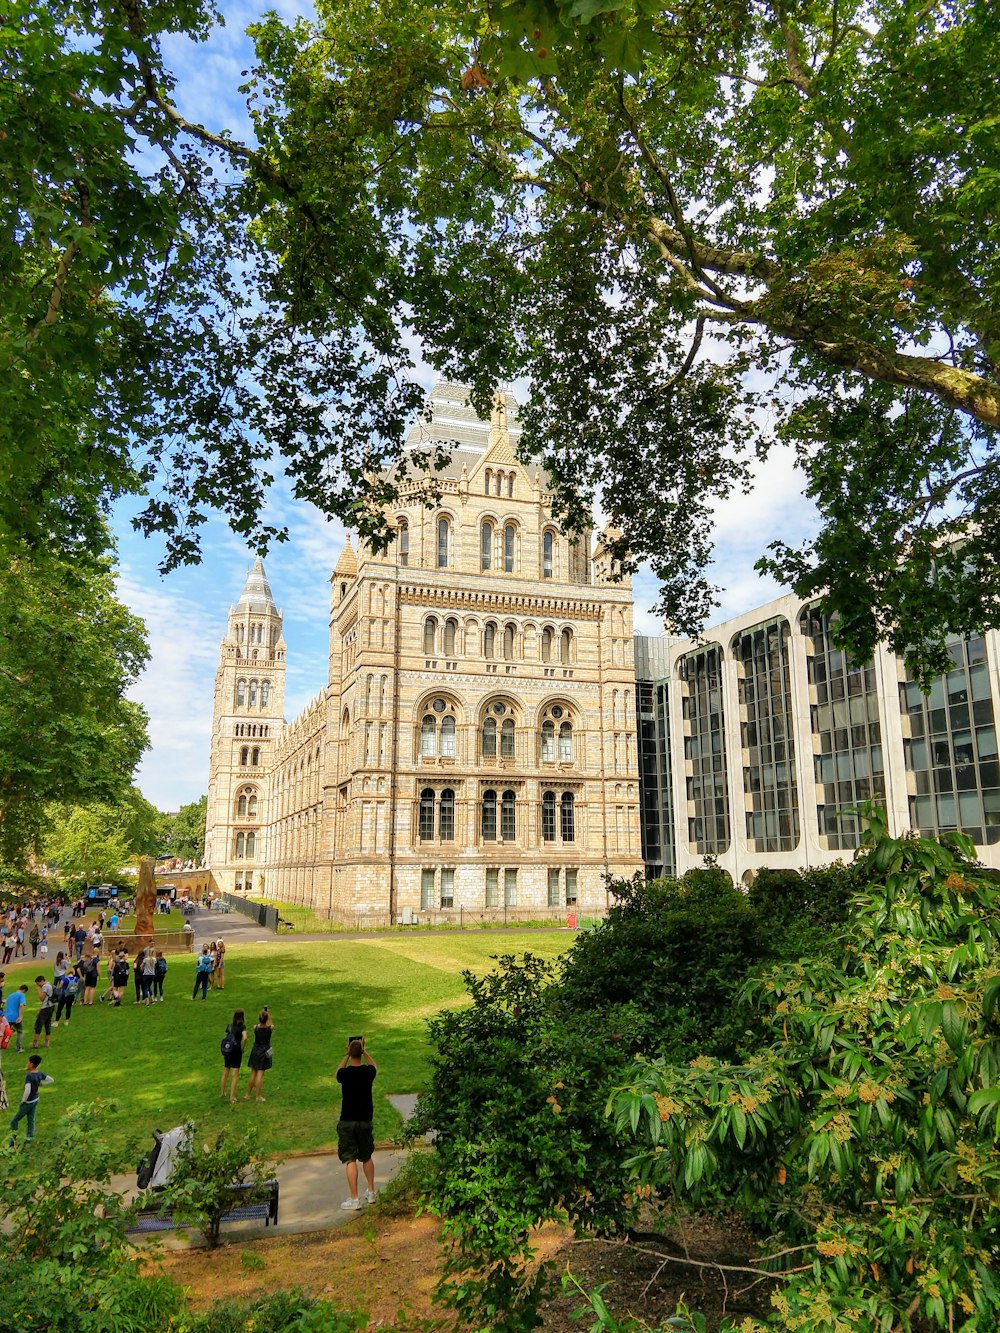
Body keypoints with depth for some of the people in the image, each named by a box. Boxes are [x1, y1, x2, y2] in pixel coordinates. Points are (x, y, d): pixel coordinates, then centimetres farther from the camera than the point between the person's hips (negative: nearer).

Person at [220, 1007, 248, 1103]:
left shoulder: (229, 1026, 4)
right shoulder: (242, 1026, -11)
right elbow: (245, 1037, -25)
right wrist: (242, 1047, -10)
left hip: (227, 1050, 5)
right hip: (237, 1051, -5)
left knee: (225, 1073, 19)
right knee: (235, 1075, 2)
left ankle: (223, 1093, 32)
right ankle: (232, 1096, 2)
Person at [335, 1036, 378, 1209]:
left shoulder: (345, 1073, -13)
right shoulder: (368, 1072, -8)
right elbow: (373, 1065, 18)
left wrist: (347, 1054, 12)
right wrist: (364, 1051, 20)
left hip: (347, 1122, -3)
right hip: (365, 1120, 3)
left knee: (350, 1160, 2)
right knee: (366, 1157, 19)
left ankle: (354, 1199, 1)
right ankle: (371, 1192, 28)